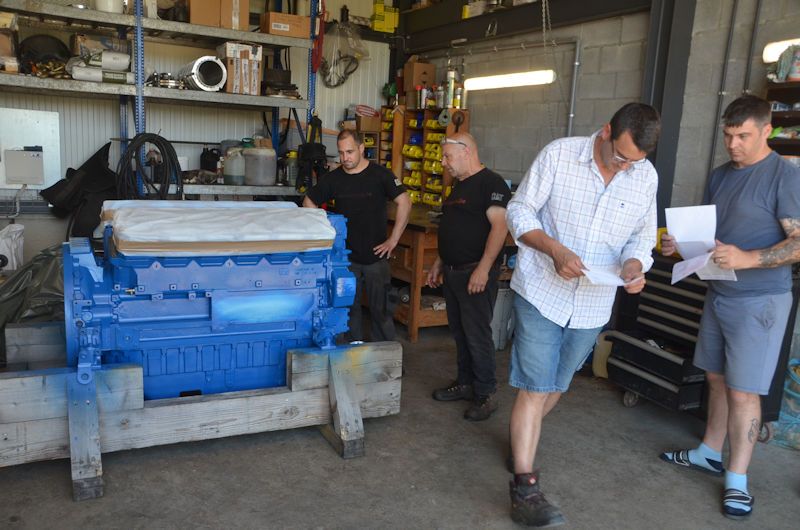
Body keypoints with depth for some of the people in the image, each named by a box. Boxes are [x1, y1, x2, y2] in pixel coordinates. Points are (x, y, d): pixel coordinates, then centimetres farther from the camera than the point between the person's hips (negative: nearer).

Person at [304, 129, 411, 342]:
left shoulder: (380, 174, -7)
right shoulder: (333, 178, 2)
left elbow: (404, 202, -12)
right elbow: (309, 203, 13)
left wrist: (393, 240, -13)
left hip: (376, 255, -3)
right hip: (346, 256, 3)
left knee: (381, 309, 4)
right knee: (349, 309, 11)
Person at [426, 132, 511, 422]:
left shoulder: (491, 183, -12)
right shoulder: (459, 186, 18)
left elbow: (500, 226, -21)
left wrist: (483, 269, -26)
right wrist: (438, 264, 22)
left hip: (476, 274, -9)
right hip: (453, 273, 9)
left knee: (477, 334, -4)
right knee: (459, 332, 15)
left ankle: (486, 394, 8)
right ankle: (465, 383, 27)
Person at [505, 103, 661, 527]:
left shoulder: (646, 177, 0)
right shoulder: (558, 154, -11)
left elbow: (642, 236, 9)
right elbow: (520, 210, -7)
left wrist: (634, 265, -14)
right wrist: (556, 250, -23)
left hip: (592, 305, 4)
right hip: (542, 293, -4)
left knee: (556, 385, 18)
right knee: (535, 388, -6)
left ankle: (523, 441, 44)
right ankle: (524, 488, 3)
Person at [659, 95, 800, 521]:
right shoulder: (719, 176, 10)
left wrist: (746, 258, -31)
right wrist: (679, 243, -4)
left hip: (759, 301, -7)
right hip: (718, 294, 7)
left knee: (742, 391, -1)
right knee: (716, 378, 16)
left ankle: (736, 480, 12)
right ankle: (709, 454, 31)